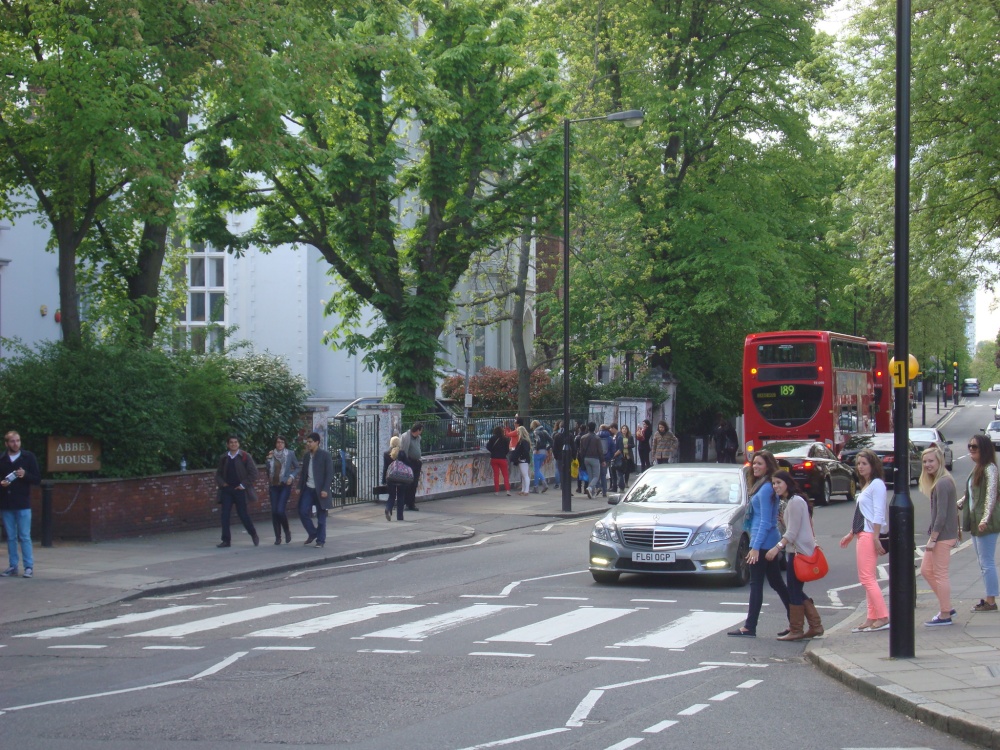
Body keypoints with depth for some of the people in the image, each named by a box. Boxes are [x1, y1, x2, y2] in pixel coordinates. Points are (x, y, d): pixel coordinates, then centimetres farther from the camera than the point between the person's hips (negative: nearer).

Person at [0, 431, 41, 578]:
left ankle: (29, 567, -1)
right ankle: (13, 566, 14)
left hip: (23, 504, -3)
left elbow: (38, 479, 1)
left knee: (25, 537, -4)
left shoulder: (29, 457, 1)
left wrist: (25, 475, -16)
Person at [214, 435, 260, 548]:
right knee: (225, 514, -3)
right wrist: (222, 483, -1)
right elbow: (218, 473, 18)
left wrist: (244, 485, -9)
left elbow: (253, 473, -4)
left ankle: (254, 535, 21)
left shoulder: (245, 456, -2)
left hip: (240, 489, -4)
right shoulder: (223, 458, 10)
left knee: (242, 513, 0)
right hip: (226, 490, 4)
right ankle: (226, 540, 0)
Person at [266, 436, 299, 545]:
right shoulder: (272, 455, 7)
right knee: (274, 511, 1)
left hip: (285, 485, -4)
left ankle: (287, 531, 9)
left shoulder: (290, 454, -1)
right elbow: (268, 470, 4)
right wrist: (269, 459, -8)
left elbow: (297, 467, 8)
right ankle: (277, 537, 10)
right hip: (274, 485, 4)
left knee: (280, 510, -15)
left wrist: (291, 477, -7)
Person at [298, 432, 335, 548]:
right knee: (303, 512, -3)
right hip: (308, 489, 5)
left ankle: (321, 540, 9)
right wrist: (300, 487, 8)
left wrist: (325, 489, -17)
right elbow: (303, 472, 16)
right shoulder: (306, 455, 10)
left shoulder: (325, 455, -8)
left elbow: (329, 473, -10)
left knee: (321, 516, 1)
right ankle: (312, 534, 16)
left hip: (320, 490, -5)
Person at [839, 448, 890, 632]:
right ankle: (872, 618, 8)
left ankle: (883, 618, -14)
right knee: (867, 579, 8)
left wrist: (876, 537, -22)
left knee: (867, 578, -12)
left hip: (870, 534, -10)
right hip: (862, 534, 10)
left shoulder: (877, 484, -9)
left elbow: (878, 513, -17)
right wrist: (851, 534, 26)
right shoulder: (865, 485, 19)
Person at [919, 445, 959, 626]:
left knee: (940, 574, -3)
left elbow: (941, 515, -22)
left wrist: (933, 539, -19)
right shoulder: (941, 481, 14)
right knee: (926, 570, 15)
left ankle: (945, 615, 5)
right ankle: (945, 607, 22)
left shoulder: (942, 484, -18)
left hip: (943, 536, -10)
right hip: (939, 535, 10)